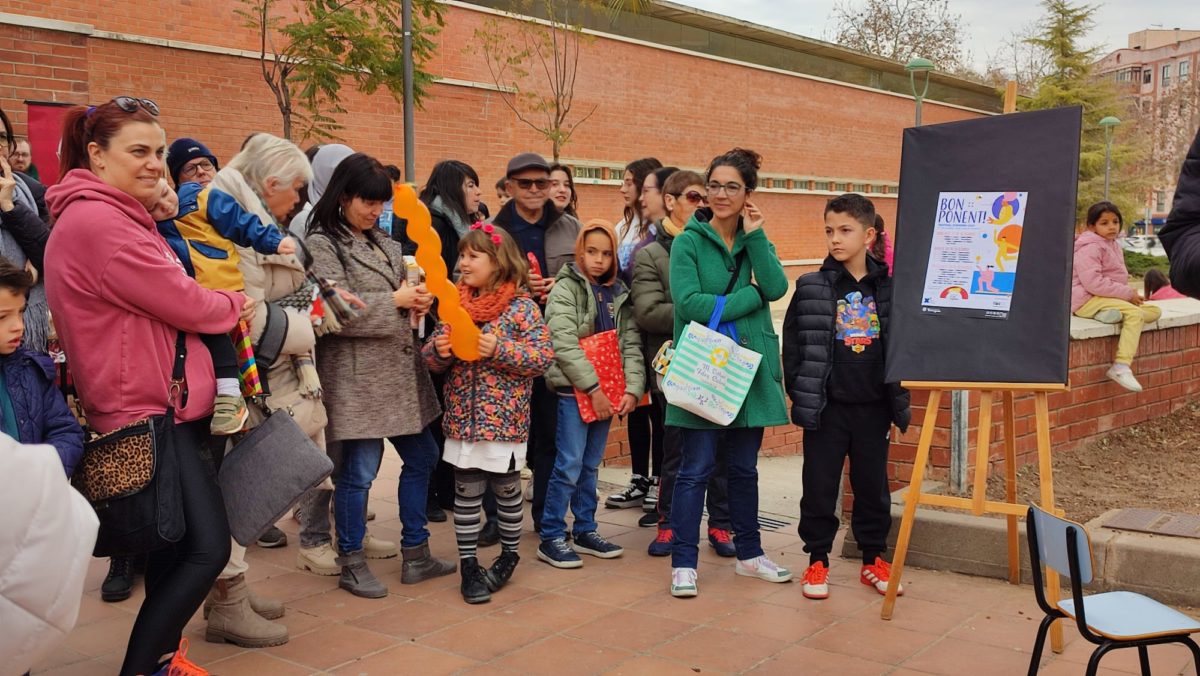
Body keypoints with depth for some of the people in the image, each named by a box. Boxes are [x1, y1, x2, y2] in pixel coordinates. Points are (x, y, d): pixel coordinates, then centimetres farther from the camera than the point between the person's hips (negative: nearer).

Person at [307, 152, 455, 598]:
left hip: (400, 368, 8)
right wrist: (397, 302, -14)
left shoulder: (383, 243, 15)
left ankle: (415, 555, 24)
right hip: (357, 373, -8)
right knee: (359, 470, -1)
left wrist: (416, 301, 1)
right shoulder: (322, 245, -8)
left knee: (421, 457, 12)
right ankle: (351, 565, 15)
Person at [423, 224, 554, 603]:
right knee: (466, 493, 8)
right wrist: (439, 351, -12)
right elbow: (432, 357, 11)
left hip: (505, 419, -4)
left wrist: (499, 349, -24)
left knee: (506, 490, 11)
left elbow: (544, 356, -14)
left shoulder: (522, 305, -7)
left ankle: (509, 554, 31)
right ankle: (469, 567, 19)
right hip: (462, 418, 4)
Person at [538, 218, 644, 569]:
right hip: (574, 390, -5)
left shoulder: (619, 294, 11)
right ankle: (551, 538, 4)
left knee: (591, 465, 13)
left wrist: (632, 388, -7)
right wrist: (593, 388, -18)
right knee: (569, 465, -5)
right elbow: (564, 344, -14)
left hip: (607, 392, 5)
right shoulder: (565, 289, -4)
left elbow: (631, 345, 7)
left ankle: (585, 531, 23)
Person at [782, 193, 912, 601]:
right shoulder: (812, 289, -3)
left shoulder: (889, 288, 1)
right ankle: (817, 561, 20)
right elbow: (792, 344, 0)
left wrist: (897, 403, 4)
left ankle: (874, 560, 27)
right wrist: (800, 394, -5)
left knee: (873, 487, 12)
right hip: (826, 408, -1)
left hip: (873, 407, 2)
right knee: (820, 488, 5)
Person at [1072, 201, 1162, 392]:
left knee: (1154, 311, 0)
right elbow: (1093, 282, -25)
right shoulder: (1090, 247, -14)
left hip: (1109, 298, 10)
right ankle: (1121, 367, -34)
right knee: (1135, 313, -28)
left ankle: (1112, 314, -24)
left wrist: (1129, 293, 3)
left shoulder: (1113, 246, 17)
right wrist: (1127, 293, -20)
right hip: (1087, 300, -10)